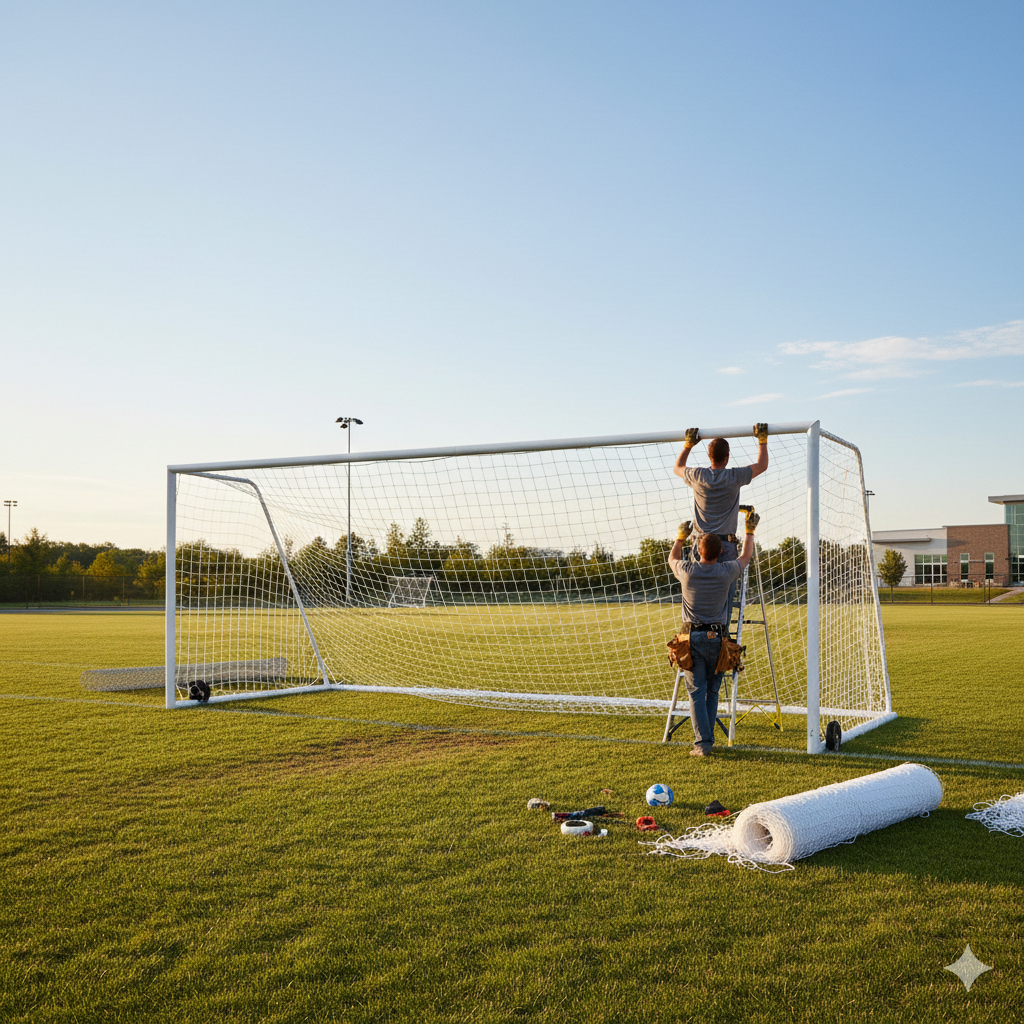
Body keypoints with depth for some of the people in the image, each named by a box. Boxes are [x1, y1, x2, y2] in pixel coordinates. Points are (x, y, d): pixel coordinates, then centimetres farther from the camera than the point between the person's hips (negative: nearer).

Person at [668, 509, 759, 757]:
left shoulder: (687, 570, -4)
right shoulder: (727, 572, -2)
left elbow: (672, 558, 22)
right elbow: (746, 556, 20)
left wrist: (681, 536, 36)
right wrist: (750, 530, 34)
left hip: (692, 638, -1)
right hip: (717, 639, 1)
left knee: (697, 692, -2)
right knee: (712, 691, 13)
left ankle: (702, 743, -9)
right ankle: (707, 739, 17)